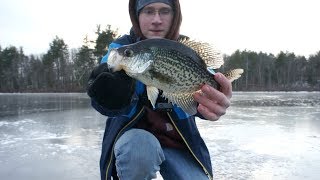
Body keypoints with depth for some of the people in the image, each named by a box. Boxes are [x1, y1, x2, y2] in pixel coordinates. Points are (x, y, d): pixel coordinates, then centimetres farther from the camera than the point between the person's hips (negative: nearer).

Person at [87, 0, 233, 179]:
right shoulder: (121, 48, -8)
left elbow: (203, 83, -25)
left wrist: (216, 103, -49)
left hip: (177, 141, 2)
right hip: (134, 133, -1)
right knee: (140, 147, -34)